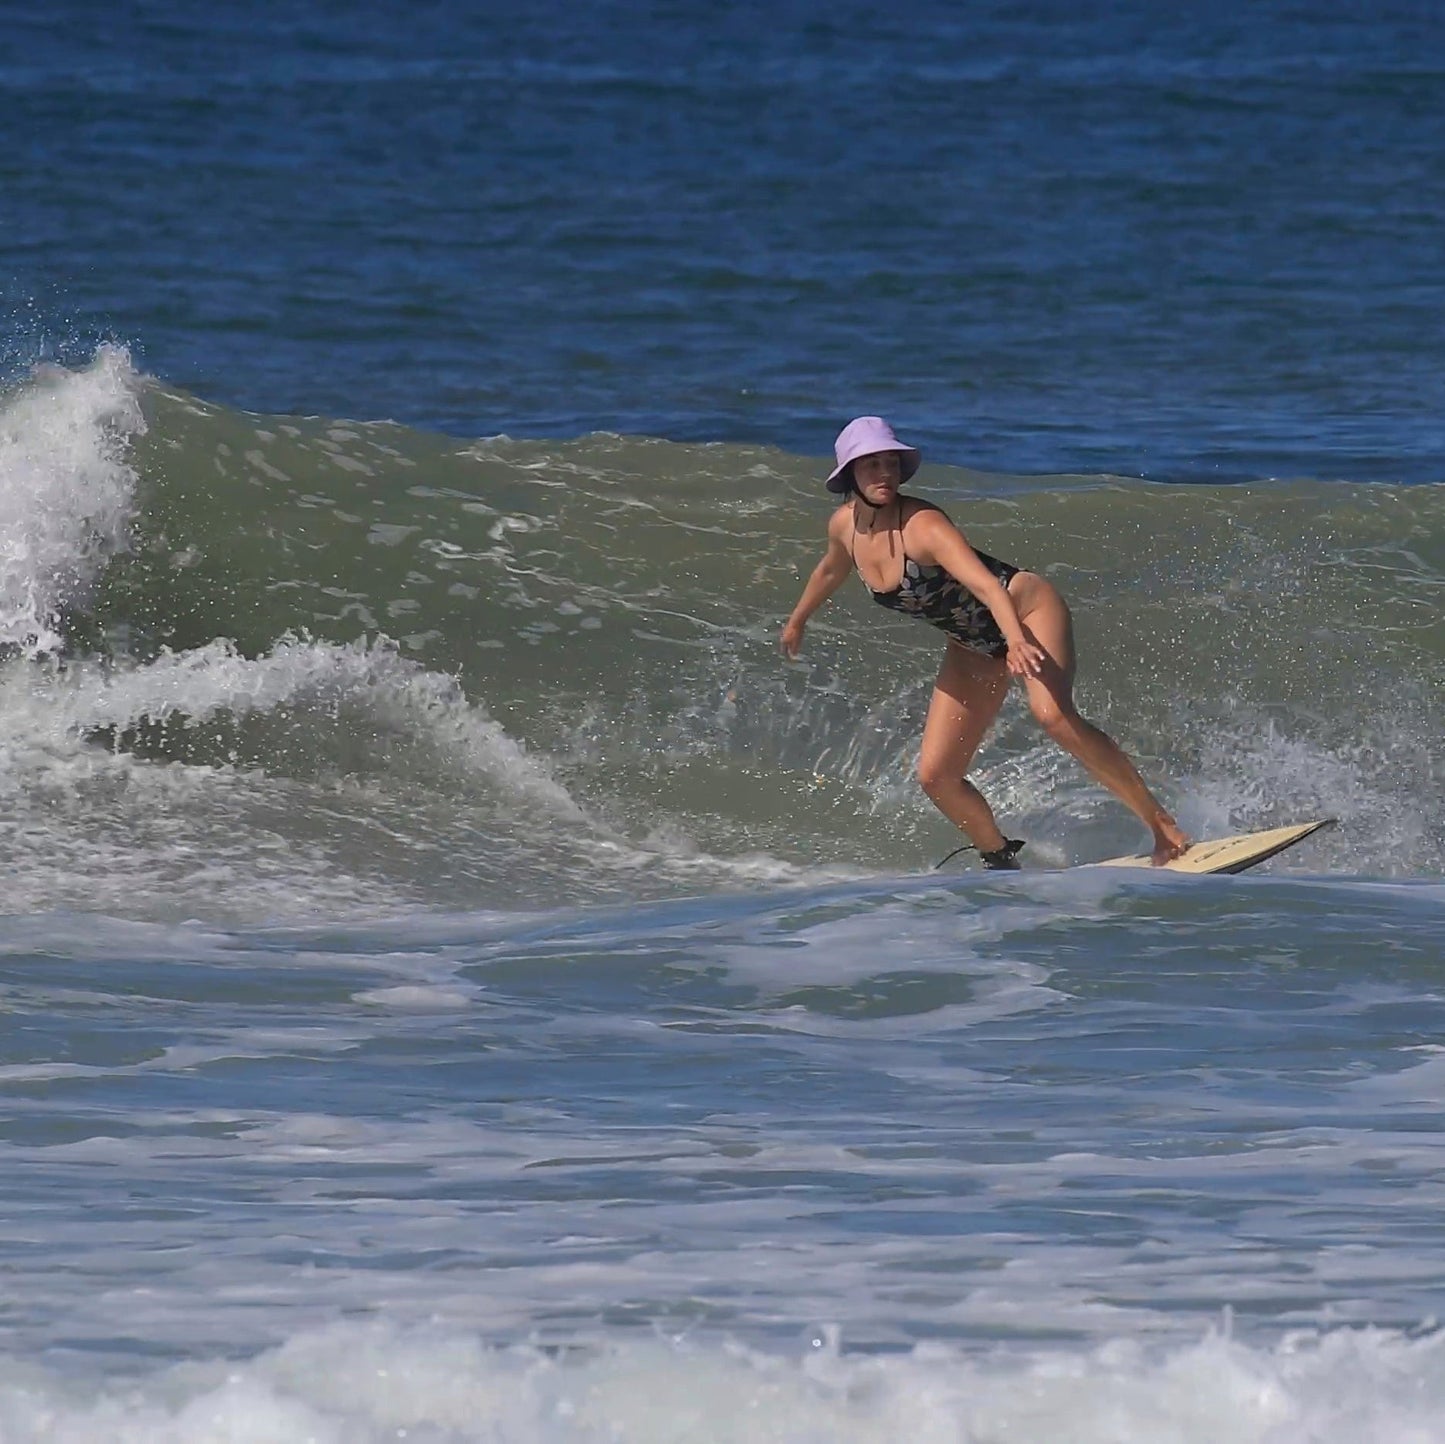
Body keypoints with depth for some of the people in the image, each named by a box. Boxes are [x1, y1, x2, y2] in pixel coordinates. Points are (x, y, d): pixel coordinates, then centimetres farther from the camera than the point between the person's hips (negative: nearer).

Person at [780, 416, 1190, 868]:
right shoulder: (845, 525, -5)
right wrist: (798, 620, 38)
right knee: (936, 777, -2)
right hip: (976, 648, 7)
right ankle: (1001, 861, 22)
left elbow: (985, 584, -41)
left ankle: (1162, 825, -32)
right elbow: (832, 569, 21)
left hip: (1025, 608, -7)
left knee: (1053, 715, -35)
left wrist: (1017, 642, -58)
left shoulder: (921, 525, -26)